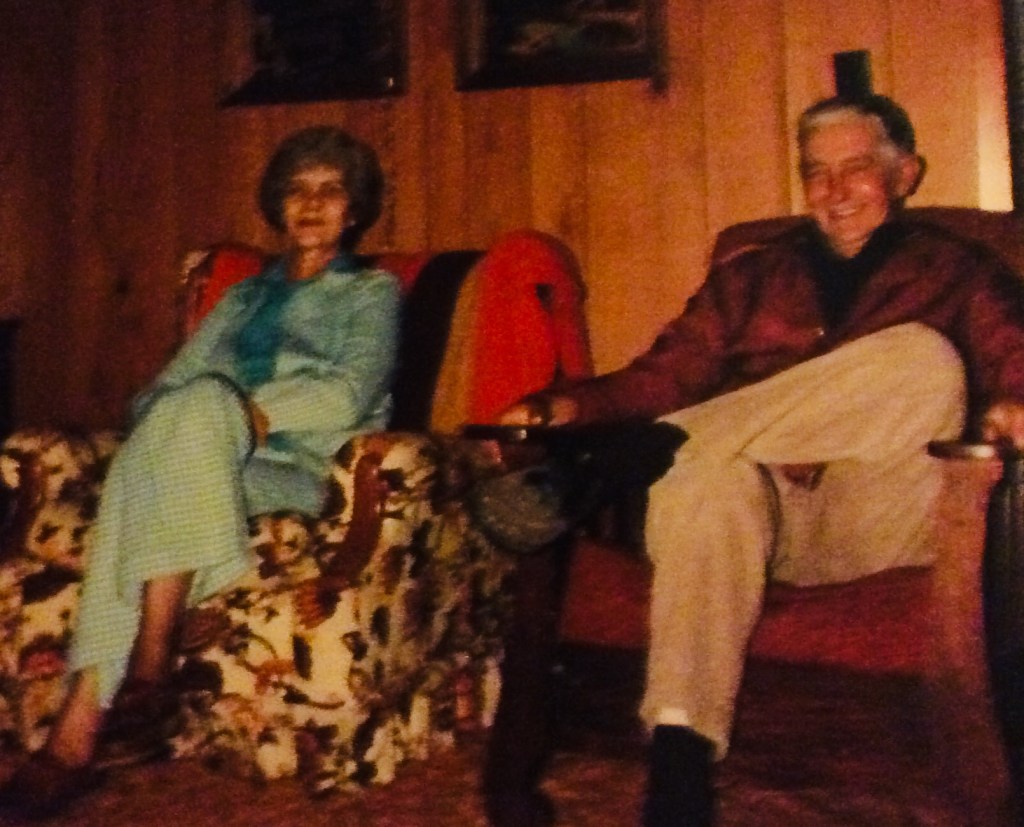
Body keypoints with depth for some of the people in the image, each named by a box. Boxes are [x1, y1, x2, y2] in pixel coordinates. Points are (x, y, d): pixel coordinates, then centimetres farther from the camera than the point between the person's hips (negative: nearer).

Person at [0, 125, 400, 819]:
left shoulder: (373, 292, 16)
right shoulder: (243, 297, 30)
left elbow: (348, 398, -4)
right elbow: (167, 385, 18)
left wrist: (237, 411, -13)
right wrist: (165, 423, -7)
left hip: (299, 470, -3)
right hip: (207, 468, 4)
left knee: (201, 401, -34)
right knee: (137, 474, -33)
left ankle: (152, 652, -34)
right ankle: (76, 735, -42)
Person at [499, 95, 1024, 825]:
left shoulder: (959, 273, 21)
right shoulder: (752, 277, 25)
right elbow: (666, 376, 13)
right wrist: (565, 407, -6)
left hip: (876, 515, -1)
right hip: (764, 508, 2)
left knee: (925, 357, -26)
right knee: (711, 475, -33)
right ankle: (681, 754, -42)